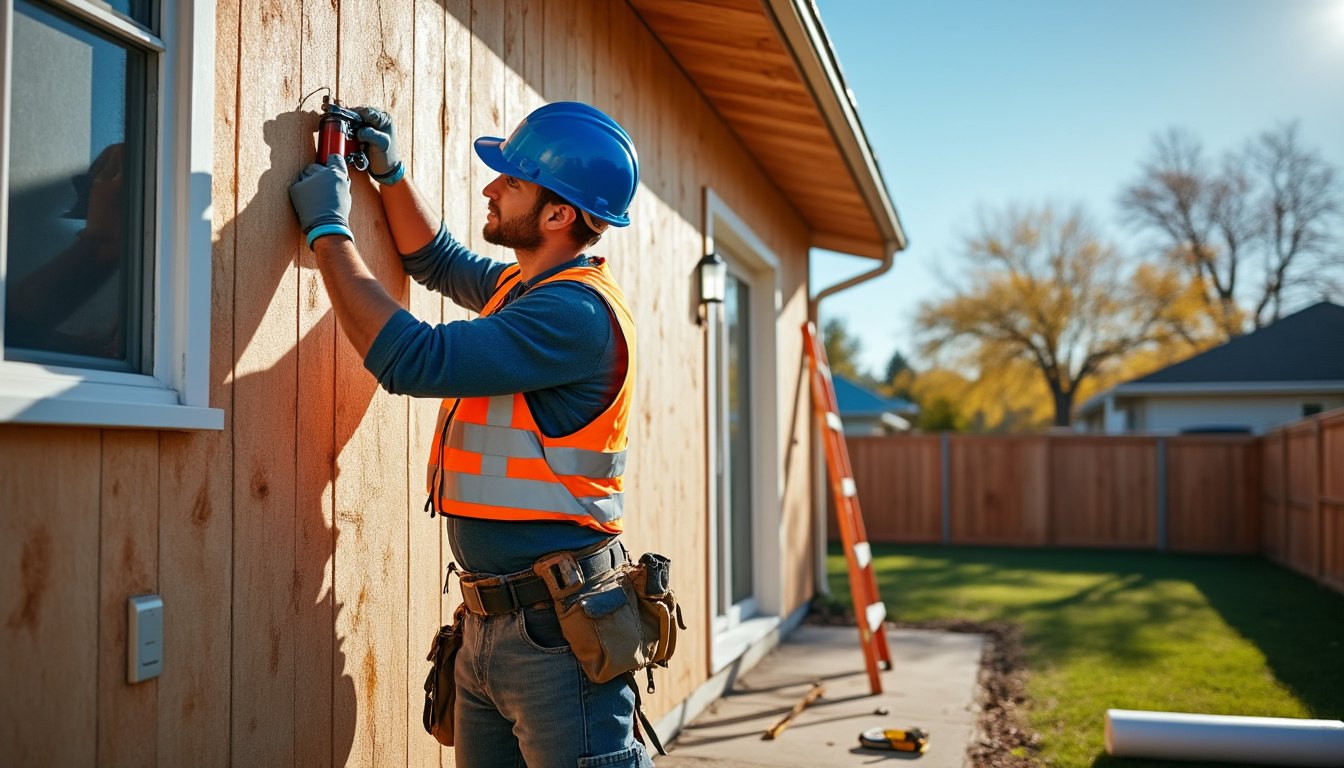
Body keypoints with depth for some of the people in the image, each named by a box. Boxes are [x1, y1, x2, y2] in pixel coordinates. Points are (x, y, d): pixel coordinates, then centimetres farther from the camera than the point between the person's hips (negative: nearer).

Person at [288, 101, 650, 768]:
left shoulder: (577, 313, -19)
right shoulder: (521, 287, 12)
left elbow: (411, 359, -23)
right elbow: (436, 260, 33)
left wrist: (328, 231, -12)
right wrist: (389, 172, 20)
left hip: (557, 631, -9)